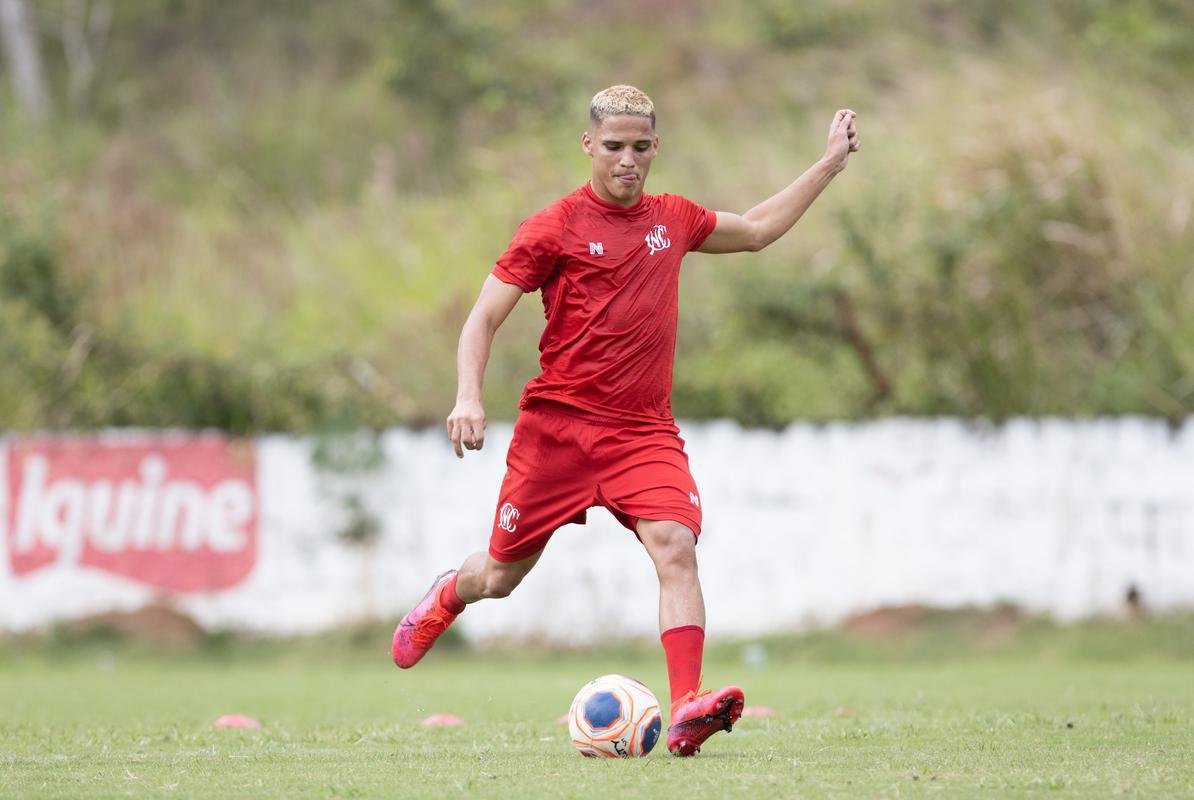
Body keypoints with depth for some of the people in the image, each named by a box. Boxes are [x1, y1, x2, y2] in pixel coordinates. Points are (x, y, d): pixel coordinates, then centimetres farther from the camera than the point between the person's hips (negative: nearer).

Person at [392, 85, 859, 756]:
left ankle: (688, 710, -32)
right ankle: (446, 599, 47)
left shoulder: (673, 220, 11)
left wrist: (830, 164, 27)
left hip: (646, 430, 2)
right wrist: (469, 397, -20)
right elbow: (484, 319, -4)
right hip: (558, 423, -2)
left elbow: (757, 230, 30)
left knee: (676, 545, -23)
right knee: (502, 576, 9)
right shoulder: (554, 228, -4)